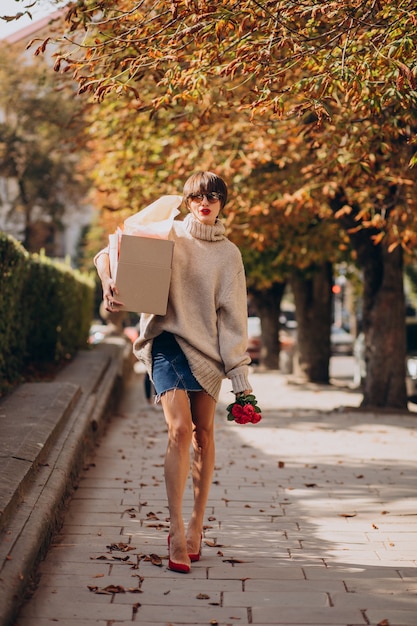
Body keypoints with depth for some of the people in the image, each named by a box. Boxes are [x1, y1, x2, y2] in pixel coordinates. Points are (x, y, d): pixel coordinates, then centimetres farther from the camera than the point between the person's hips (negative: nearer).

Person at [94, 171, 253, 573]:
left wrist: (240, 373, 1)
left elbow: (233, 314, 5)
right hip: (168, 340, -2)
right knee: (179, 429, -16)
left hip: (207, 347, 2)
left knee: (203, 434, 7)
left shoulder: (228, 253, 7)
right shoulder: (168, 235, 4)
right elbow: (109, 255, 8)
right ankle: (176, 530, -15)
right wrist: (108, 282, -15)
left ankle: (196, 525, 19)